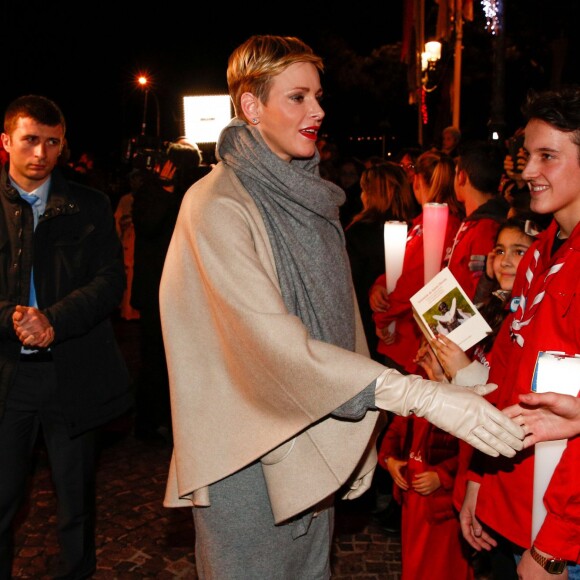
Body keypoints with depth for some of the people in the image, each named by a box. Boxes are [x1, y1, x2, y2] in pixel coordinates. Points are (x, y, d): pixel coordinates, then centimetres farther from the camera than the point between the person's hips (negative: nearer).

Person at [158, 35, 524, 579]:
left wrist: (362, 434, 7)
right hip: (246, 457, -7)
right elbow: (273, 341, -27)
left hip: (315, 445, 7)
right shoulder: (217, 204, -17)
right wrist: (420, 395, -32)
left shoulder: (311, 197, 8)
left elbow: (339, 320, 10)